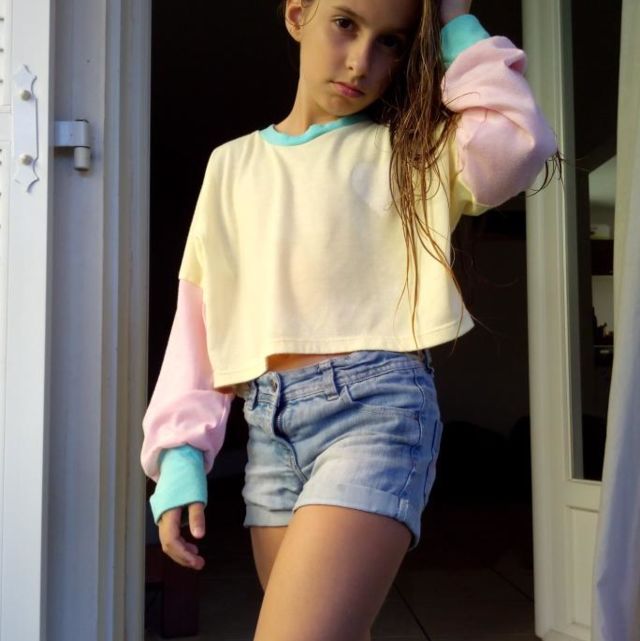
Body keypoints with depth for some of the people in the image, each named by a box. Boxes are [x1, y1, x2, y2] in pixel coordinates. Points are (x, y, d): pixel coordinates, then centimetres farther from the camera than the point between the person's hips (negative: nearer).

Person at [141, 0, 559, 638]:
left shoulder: (406, 151, 6)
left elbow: (520, 144, -15)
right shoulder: (232, 165, 15)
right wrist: (181, 454, 3)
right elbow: (198, 318, 11)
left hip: (377, 408, -4)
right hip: (268, 429, 4)